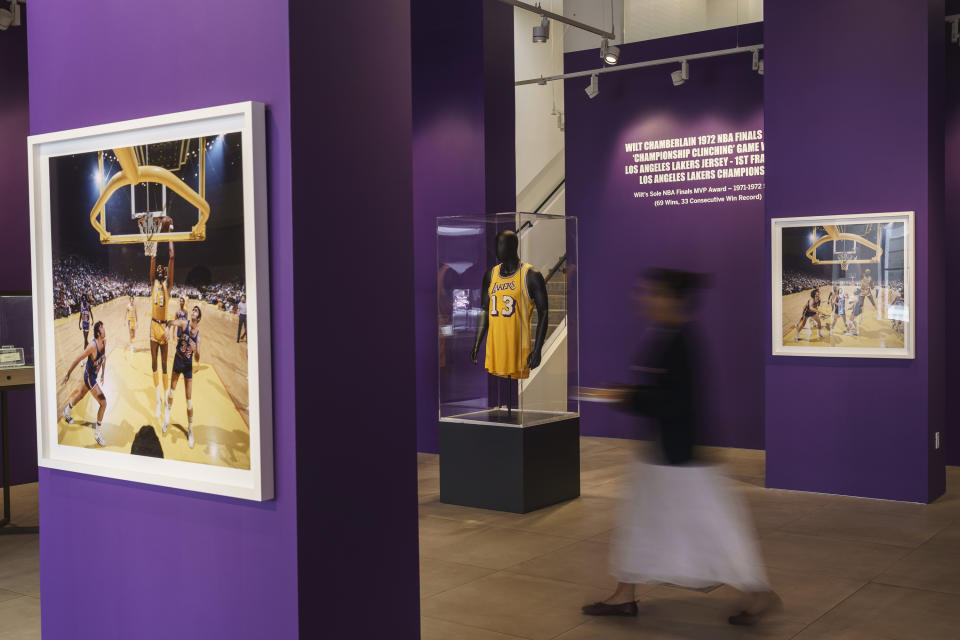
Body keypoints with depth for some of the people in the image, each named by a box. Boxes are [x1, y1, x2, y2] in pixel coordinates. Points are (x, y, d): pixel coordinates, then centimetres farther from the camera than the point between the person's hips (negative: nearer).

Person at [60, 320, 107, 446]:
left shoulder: (104, 342, -8)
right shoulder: (92, 346, -32)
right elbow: (77, 359, -24)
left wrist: (103, 371, 18)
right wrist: (67, 375, -18)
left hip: (94, 375, 8)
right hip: (89, 376, -8)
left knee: (80, 394, 33)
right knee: (103, 402, -11)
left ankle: (67, 411, 61)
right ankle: (97, 433, 0)